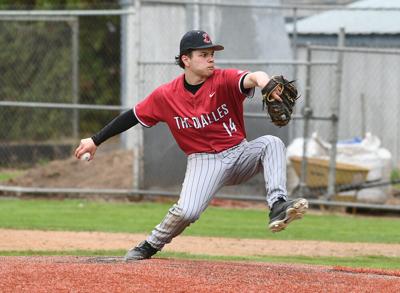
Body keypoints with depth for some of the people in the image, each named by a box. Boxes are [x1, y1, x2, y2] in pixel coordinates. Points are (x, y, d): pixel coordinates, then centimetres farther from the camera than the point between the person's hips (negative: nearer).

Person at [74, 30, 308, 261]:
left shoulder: (224, 80, -13)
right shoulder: (166, 95, -6)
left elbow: (250, 78, -35)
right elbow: (133, 116, 6)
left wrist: (261, 80, -62)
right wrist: (95, 140, 9)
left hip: (240, 153, 1)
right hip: (204, 161, -1)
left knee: (271, 143, -27)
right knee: (187, 211, -23)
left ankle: (278, 206, -37)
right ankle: (150, 246, 4)